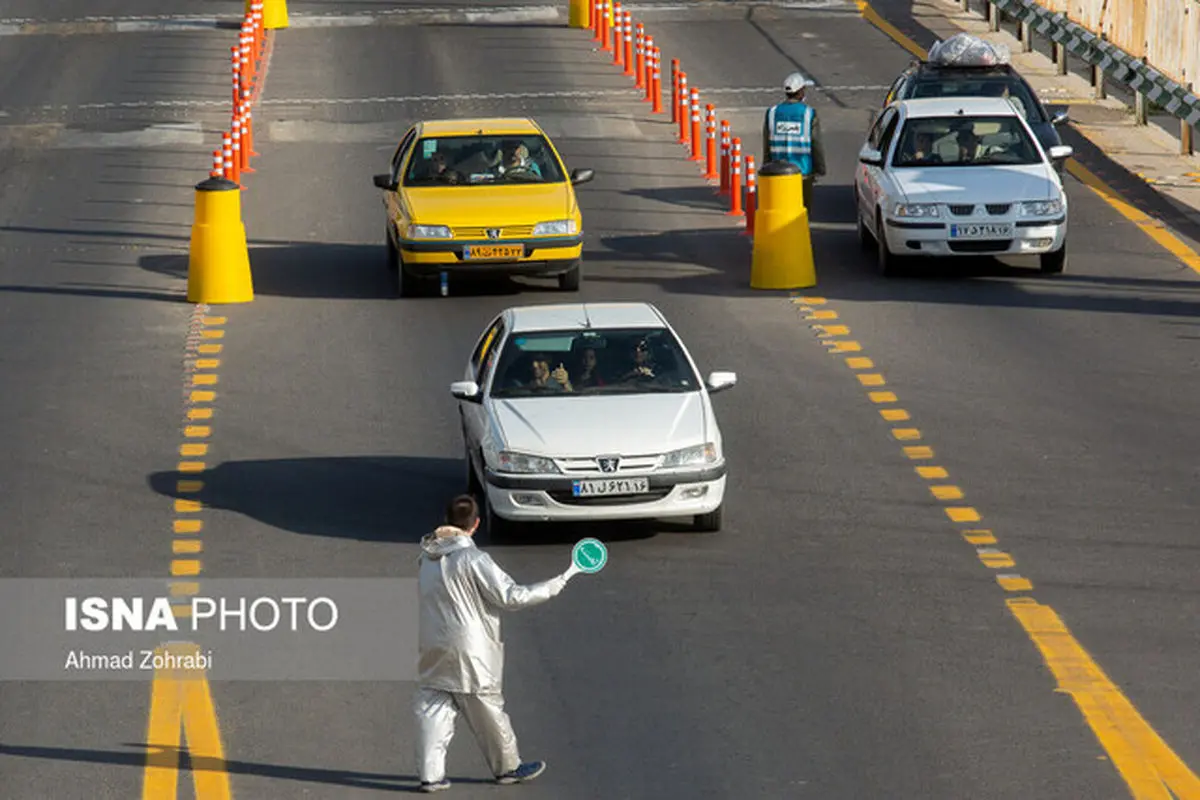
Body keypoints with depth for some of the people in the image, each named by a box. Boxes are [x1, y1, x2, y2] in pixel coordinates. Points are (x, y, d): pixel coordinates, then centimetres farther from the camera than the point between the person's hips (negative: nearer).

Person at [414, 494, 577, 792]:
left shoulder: (427, 558, 2)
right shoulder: (474, 560, -17)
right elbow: (512, 597, -14)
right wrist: (556, 585, -6)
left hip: (433, 649, 5)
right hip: (469, 654, -5)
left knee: (433, 710, 6)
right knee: (488, 709, 10)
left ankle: (430, 774, 0)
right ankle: (508, 767, 25)